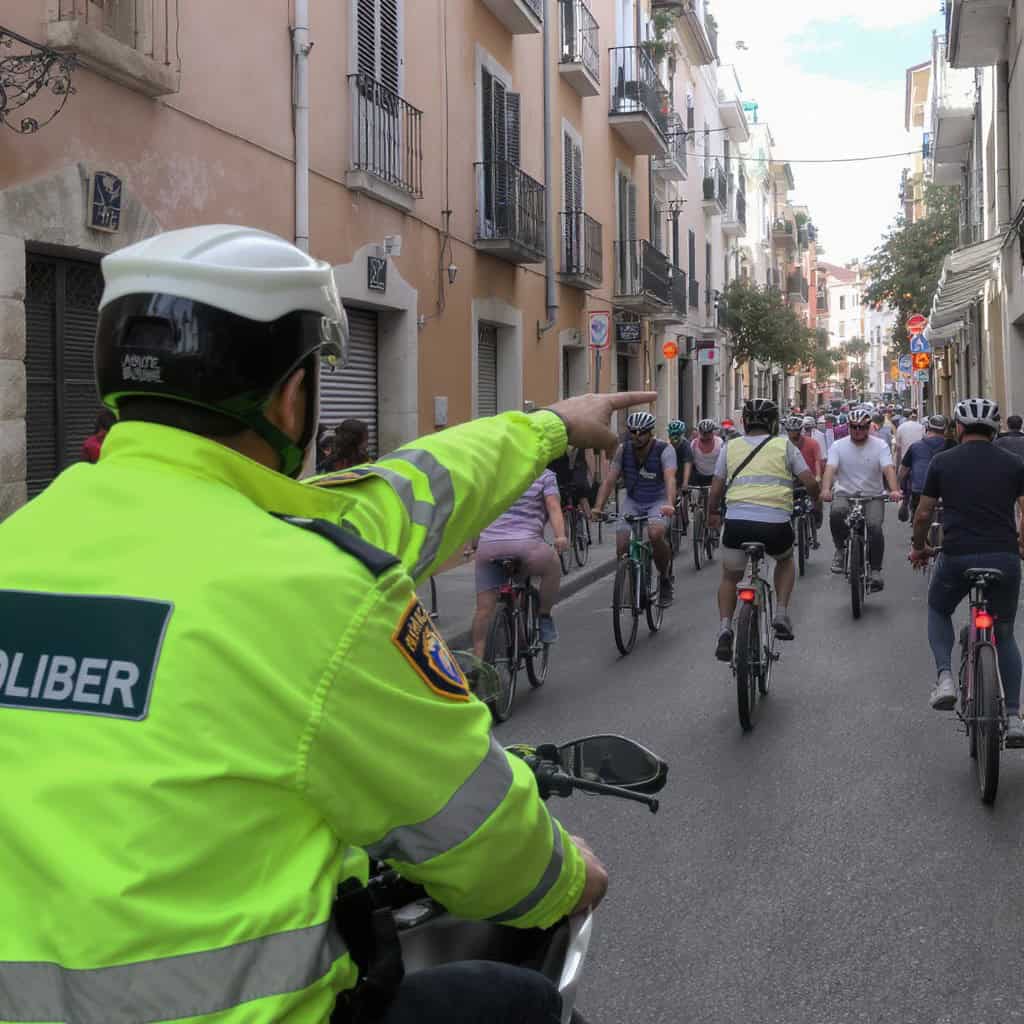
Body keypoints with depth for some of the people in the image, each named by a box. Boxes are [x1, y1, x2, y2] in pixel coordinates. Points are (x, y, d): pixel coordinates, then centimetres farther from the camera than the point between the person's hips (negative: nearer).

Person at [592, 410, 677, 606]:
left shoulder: (664, 450, -17)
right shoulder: (623, 450, -7)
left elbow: (670, 479, -32)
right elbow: (610, 479, -12)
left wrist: (670, 504, -50)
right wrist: (598, 507, -26)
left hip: (658, 502, -3)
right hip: (632, 502, 3)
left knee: (655, 534, -33)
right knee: (622, 547, -15)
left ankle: (666, 579, -7)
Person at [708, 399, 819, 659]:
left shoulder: (730, 447, 14)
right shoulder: (784, 445, 10)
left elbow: (716, 489, 16)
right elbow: (810, 482, 7)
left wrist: (713, 514, 34)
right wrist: (816, 500, 29)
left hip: (737, 523, 1)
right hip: (776, 525, -1)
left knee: (730, 577, 23)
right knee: (785, 560, 33)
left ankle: (725, 629, 1)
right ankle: (781, 615, 17)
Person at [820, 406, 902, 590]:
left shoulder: (880, 446, -1)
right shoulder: (838, 446, 0)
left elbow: (888, 469, -16)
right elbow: (830, 468, -15)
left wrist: (894, 490, -35)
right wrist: (826, 489, -35)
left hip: (873, 496, 0)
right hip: (845, 494, 0)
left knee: (875, 527, -24)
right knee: (836, 513, -32)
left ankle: (875, 570, -9)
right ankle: (840, 550, -8)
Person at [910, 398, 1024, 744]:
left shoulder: (942, 462, 5)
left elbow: (923, 513, 8)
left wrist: (918, 546, 25)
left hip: (956, 557, -1)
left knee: (938, 612, 27)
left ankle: (945, 677, 4)